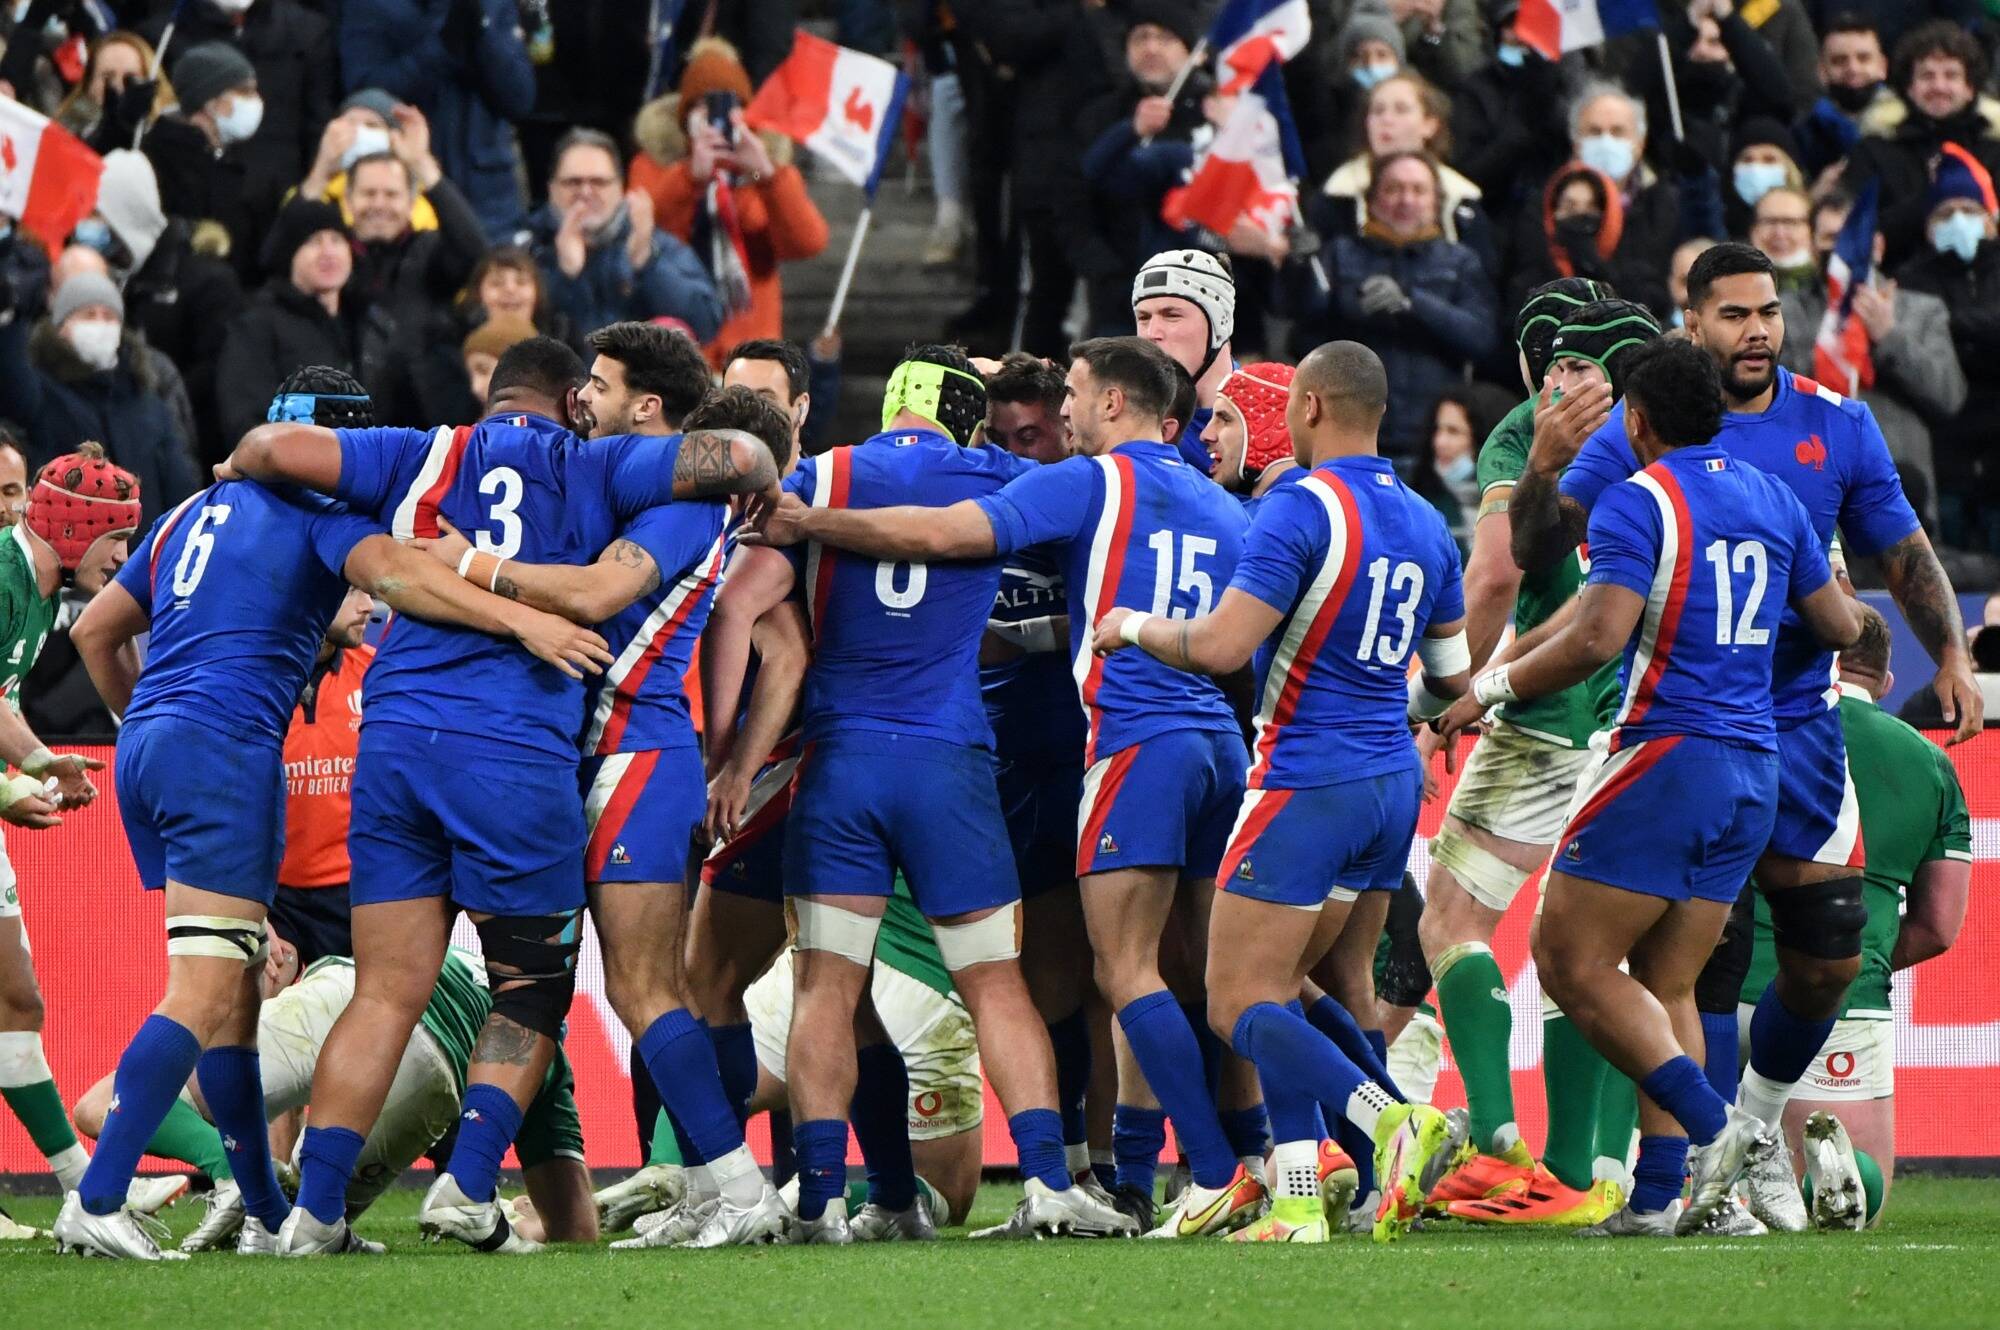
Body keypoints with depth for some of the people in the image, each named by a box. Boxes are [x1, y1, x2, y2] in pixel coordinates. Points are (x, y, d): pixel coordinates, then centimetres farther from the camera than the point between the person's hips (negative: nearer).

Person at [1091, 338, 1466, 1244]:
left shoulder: (1301, 508, -14)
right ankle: (1297, 1198, 6)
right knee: (1308, 987, 15)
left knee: (1240, 1004, -6)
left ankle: (1395, 1123, -24)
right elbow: (1453, 676, 19)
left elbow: (1220, 646, -20)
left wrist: (1135, 626, -1)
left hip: (1307, 779, -8)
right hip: (1393, 781, 8)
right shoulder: (1424, 523, 10)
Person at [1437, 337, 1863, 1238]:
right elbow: (1838, 625, 20)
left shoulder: (1637, 502, -9)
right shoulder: (1774, 500, 13)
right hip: (1753, 773, 8)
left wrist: (1492, 688, -7)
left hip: (1666, 753, -8)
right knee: (1667, 987, 10)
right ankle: (1659, 1195, 0)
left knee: (1572, 962, -3)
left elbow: (1599, 638, -19)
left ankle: (1715, 1126, -16)